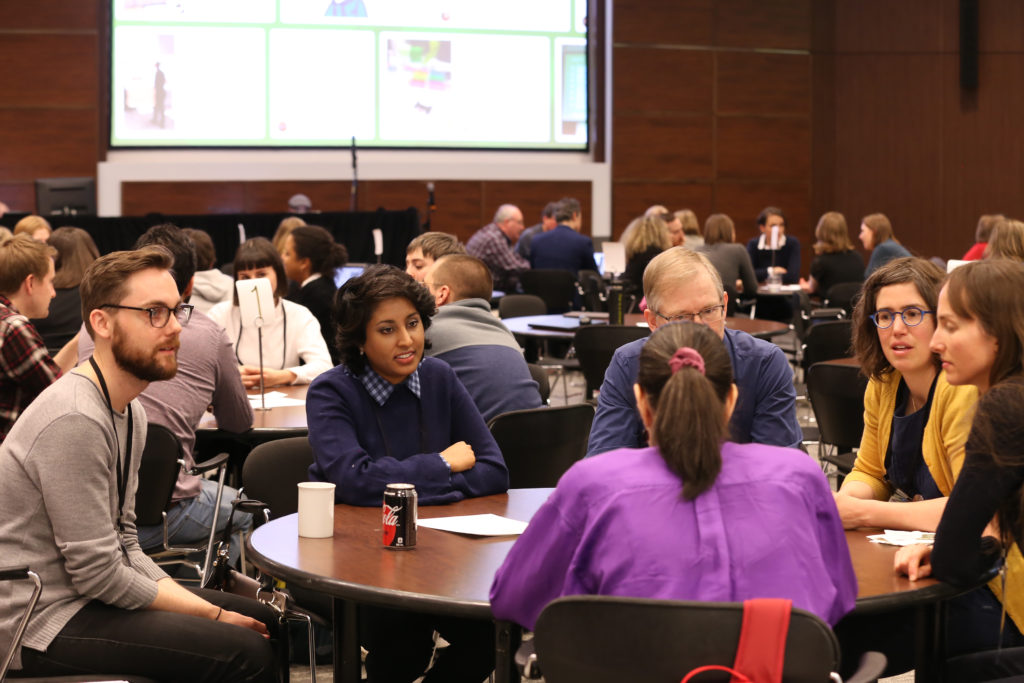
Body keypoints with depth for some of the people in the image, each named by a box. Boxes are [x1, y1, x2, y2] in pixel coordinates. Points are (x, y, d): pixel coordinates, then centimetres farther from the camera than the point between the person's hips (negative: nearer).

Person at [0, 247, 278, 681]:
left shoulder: (130, 411, 10)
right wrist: (212, 615, -12)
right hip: (45, 624, -10)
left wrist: (202, 605, 0)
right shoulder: (75, 421, -23)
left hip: (94, 595, 11)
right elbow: (99, 576, -21)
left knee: (264, 621, 15)